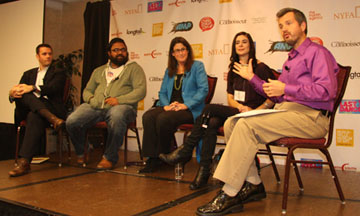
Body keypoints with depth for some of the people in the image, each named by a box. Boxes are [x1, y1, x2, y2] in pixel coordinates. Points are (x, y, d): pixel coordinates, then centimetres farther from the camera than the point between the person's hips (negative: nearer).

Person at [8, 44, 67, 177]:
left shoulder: (58, 73, 16)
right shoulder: (29, 74, 27)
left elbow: (52, 89, -6)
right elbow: (13, 95, 14)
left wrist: (33, 88, -23)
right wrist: (12, 93, -13)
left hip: (50, 108, -3)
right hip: (27, 110, 4)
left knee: (34, 117, -38)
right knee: (22, 94, -27)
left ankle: (24, 161, -45)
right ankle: (51, 118, -43)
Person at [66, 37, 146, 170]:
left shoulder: (134, 68, 12)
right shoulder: (99, 71, 28)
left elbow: (140, 91, -2)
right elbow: (87, 90, 28)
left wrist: (119, 100, -15)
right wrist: (91, 99, 3)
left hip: (121, 106, -4)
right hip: (95, 107, 4)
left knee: (116, 115, -41)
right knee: (71, 121, -22)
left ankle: (110, 157, -22)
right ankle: (81, 153, 7)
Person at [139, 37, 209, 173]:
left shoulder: (197, 66, 6)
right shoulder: (169, 70, 23)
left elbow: (204, 89, -6)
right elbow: (162, 92, 18)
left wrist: (185, 105, -15)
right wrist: (166, 105, -5)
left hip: (190, 110, -5)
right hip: (169, 107, 5)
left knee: (164, 119, -33)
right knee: (148, 116, -25)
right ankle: (152, 158, -23)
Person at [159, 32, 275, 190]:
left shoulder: (261, 68, 0)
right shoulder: (233, 70, 19)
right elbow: (230, 98, 13)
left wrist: (255, 111, -16)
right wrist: (240, 106, -9)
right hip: (234, 111, 5)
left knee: (210, 109, -25)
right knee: (212, 123, -28)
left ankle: (186, 151, -18)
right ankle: (204, 170, -29)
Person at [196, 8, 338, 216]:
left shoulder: (317, 52, 0)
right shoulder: (291, 59, 27)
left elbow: (326, 90, -15)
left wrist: (286, 89, -19)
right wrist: (252, 78, 23)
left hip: (309, 115, -9)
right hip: (286, 110, 9)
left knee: (246, 125, -28)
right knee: (231, 123, -8)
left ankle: (229, 195, -25)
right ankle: (252, 183, -6)